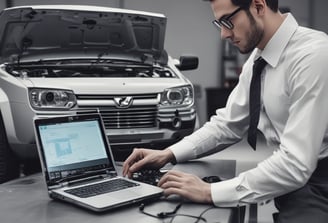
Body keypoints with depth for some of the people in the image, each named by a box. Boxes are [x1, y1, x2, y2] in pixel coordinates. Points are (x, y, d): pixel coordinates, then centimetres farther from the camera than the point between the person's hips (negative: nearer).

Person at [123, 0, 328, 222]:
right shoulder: (259, 56, 3)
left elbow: (296, 165, -27)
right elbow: (228, 123, 10)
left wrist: (210, 192, -24)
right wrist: (168, 154, -2)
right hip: (295, 179, 7)